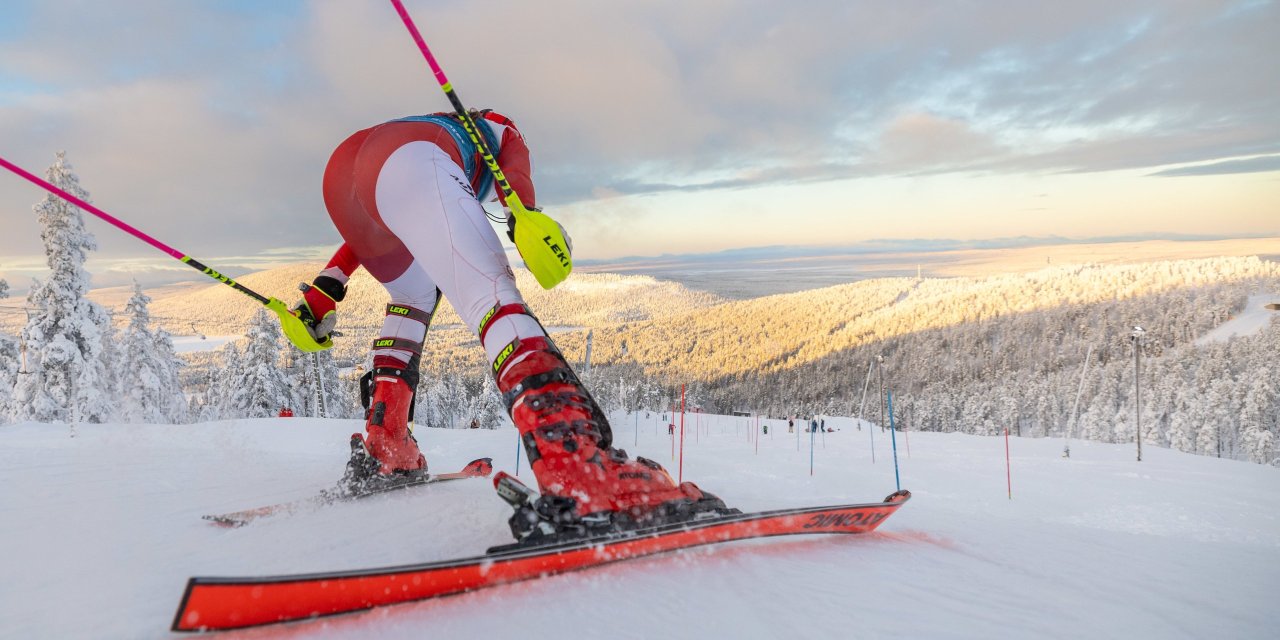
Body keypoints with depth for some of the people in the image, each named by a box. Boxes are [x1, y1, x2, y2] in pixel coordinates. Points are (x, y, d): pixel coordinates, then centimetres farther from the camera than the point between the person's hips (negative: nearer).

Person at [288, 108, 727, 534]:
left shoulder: (432, 128, 46)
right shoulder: (504, 130, 33)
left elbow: (374, 228, 34)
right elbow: (514, 173, 6)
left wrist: (326, 289, 28)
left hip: (341, 165, 7)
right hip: (410, 163, -7)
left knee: (416, 294, 28)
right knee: (492, 294, -22)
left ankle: (382, 452, 17)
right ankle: (579, 474, -45)